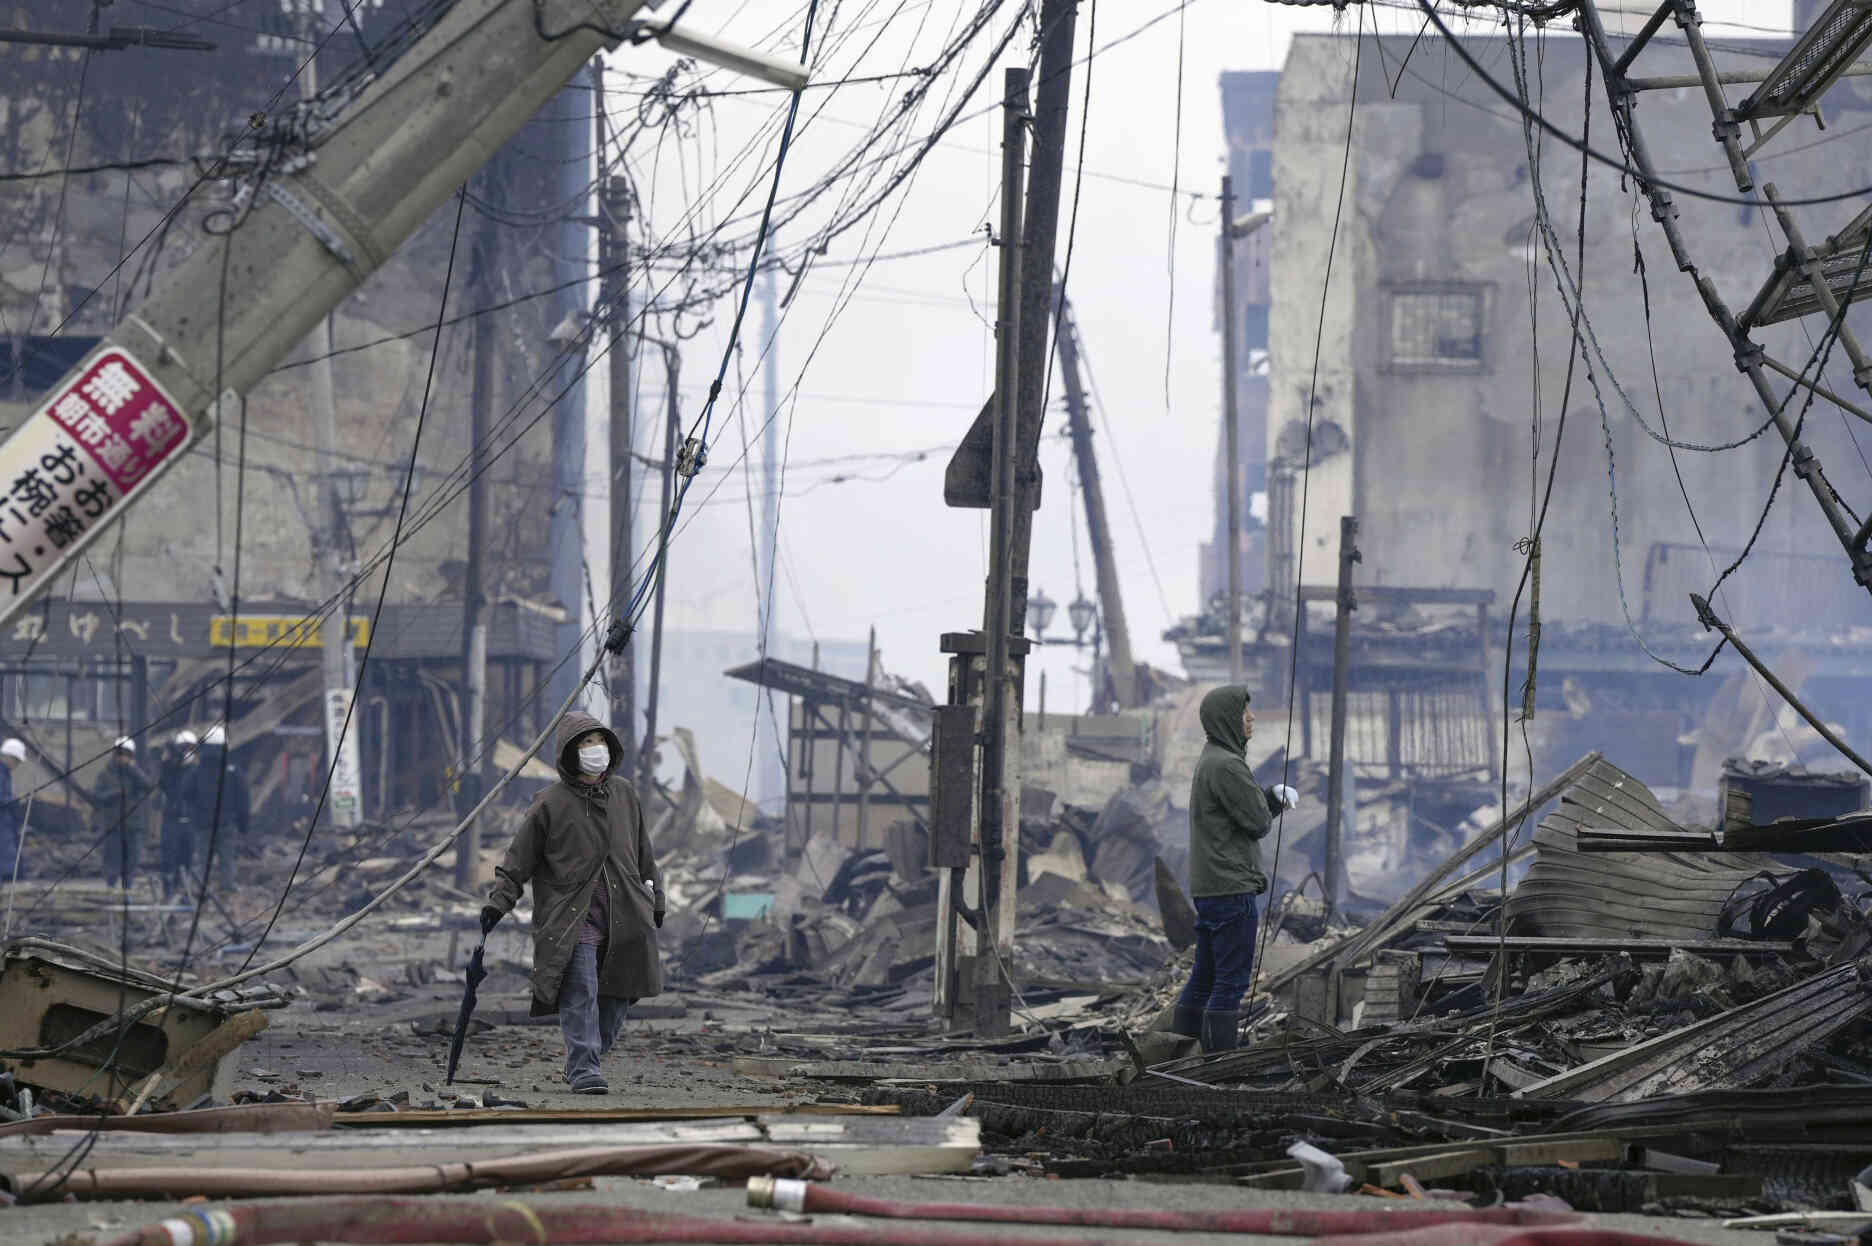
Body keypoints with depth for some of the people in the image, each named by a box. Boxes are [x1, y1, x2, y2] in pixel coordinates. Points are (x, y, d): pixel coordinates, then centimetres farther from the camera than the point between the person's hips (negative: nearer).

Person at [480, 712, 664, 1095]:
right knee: (580, 992, -14)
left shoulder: (623, 793, 12)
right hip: (572, 916, -5)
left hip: (623, 916, 5)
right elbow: (518, 860, 0)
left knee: (617, 995, 4)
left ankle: (587, 1057, 20)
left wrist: (654, 901, 25)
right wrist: (498, 903, -8)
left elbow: (643, 853, 23)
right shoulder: (550, 804, -4)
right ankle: (584, 1070, -12)